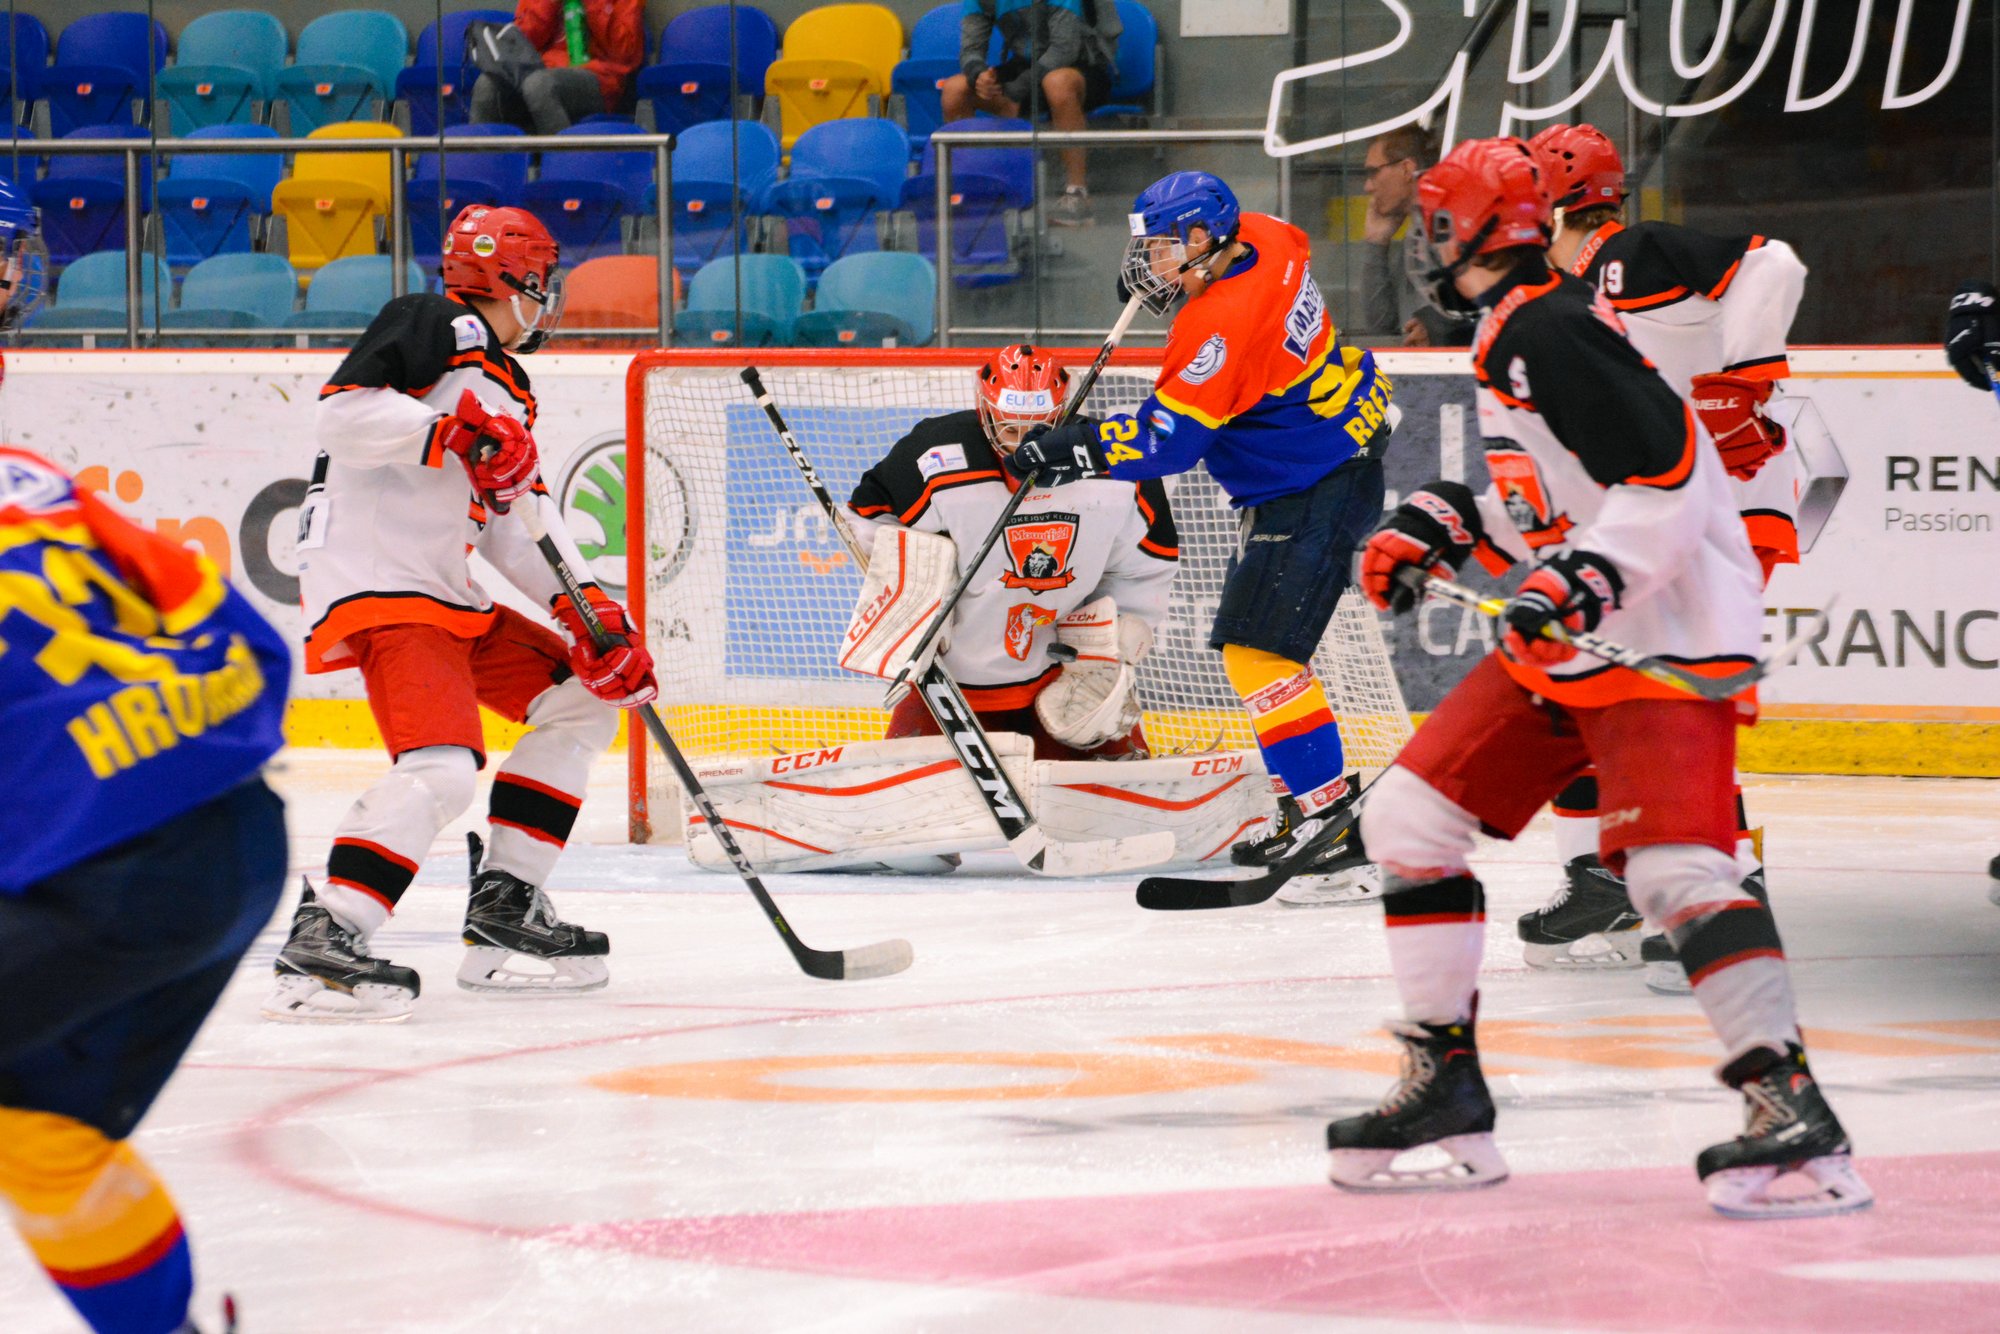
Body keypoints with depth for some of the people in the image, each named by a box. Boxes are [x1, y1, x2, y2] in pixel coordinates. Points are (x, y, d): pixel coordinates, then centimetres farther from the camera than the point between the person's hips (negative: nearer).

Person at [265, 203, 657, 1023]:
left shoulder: (505, 390, 23)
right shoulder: (439, 328, -5)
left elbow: (520, 525, 18)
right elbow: (345, 412, -19)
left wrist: (588, 612, 5)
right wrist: (454, 430, -28)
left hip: (449, 598, 10)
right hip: (377, 582, -10)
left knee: (583, 701, 14)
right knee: (441, 765, -26)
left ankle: (503, 909, 13)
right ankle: (320, 942, -29)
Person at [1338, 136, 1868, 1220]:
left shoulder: (1550, 332, -17)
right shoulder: (1516, 333, 15)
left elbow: (1665, 481, -24)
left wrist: (1579, 583, -31)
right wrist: (1440, 527, 16)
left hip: (1668, 634, -11)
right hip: (1568, 639, 11)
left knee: (1673, 866, -25)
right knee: (1409, 817, 6)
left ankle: (1795, 1116, -24)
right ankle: (1445, 1088, 12)